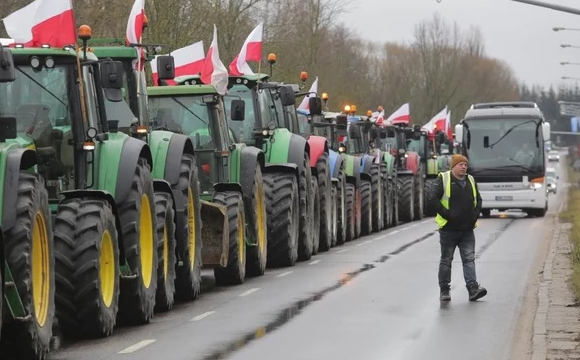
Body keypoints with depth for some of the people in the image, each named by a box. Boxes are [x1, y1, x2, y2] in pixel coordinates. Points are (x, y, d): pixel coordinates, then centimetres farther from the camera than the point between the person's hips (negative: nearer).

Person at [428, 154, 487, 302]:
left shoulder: (471, 181, 13)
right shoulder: (443, 179, -4)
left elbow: (478, 200, 23)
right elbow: (433, 199, -10)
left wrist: (475, 214, 7)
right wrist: (446, 214, -15)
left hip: (467, 229, 4)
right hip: (449, 228, -4)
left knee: (469, 259, -4)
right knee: (446, 260, 4)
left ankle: (473, 289, -11)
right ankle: (444, 291, 11)